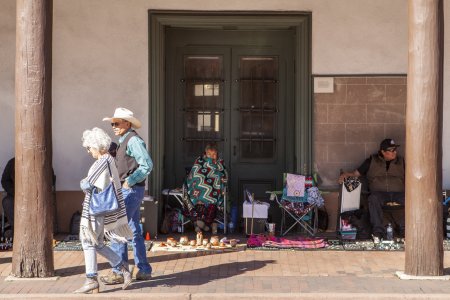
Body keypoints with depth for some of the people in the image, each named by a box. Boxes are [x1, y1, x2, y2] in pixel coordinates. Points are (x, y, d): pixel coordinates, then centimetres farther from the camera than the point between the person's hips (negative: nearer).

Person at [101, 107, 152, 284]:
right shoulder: (123, 141, 16)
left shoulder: (133, 140, -14)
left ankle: (118, 272, -4)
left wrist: (129, 182, -19)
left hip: (131, 190, -10)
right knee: (134, 231, 13)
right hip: (127, 190, 10)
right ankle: (144, 271, 19)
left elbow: (147, 165, -22)